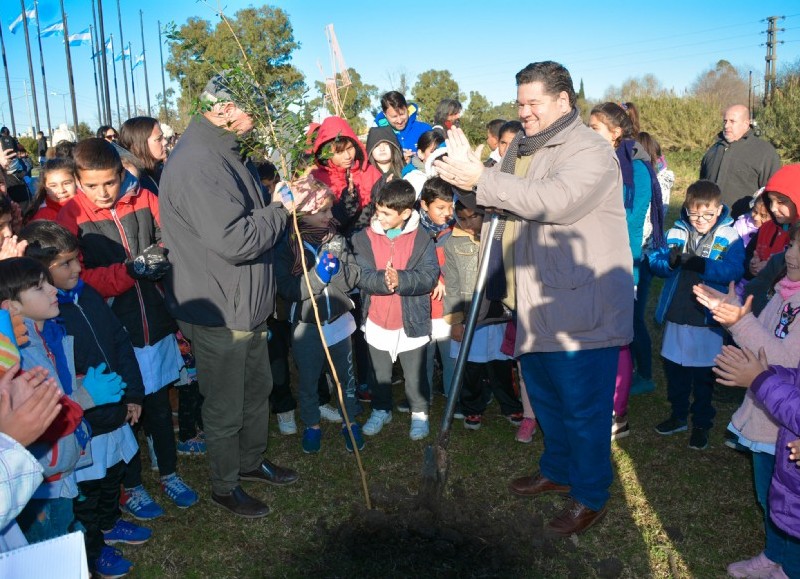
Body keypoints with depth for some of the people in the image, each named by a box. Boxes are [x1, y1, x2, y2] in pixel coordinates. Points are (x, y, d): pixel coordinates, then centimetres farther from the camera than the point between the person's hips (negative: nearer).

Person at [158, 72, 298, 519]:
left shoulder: (230, 155, 10)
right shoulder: (196, 165, -25)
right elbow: (233, 241, -32)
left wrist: (291, 205, 2)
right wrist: (282, 208, -20)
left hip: (248, 305, 10)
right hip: (217, 314, -10)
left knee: (258, 389, 24)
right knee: (225, 408, 9)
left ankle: (251, 461, 46)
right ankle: (225, 487, 31)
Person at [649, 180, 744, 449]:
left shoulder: (729, 237, -8)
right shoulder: (676, 232, 1)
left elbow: (734, 270, -21)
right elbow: (654, 261, -6)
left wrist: (702, 265, -35)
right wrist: (670, 261, -27)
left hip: (707, 319, -3)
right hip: (676, 315, 3)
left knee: (703, 376, 11)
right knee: (674, 369, 18)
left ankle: (702, 424, 29)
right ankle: (679, 416, 38)